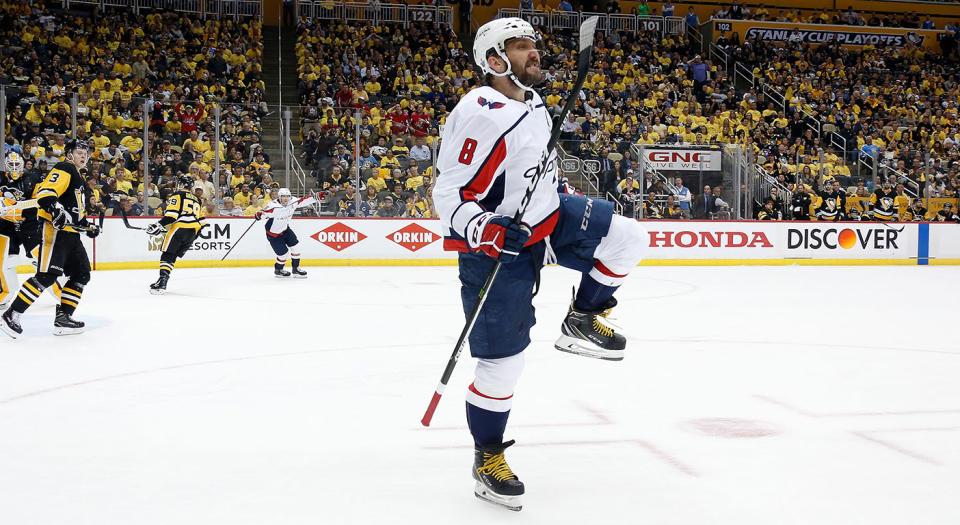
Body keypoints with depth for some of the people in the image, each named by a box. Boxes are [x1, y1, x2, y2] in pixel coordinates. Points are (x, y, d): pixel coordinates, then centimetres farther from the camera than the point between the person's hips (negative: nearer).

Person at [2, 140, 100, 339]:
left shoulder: (79, 179, 25)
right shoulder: (64, 169, -6)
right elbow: (45, 192, -22)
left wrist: (87, 225, 25)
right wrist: (55, 210, -38)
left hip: (70, 232, 10)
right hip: (54, 228, -10)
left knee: (81, 274, 7)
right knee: (47, 275, -18)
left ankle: (63, 318, 9)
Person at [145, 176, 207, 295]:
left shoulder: (177, 195, 3)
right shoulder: (197, 200, 25)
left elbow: (171, 214, -12)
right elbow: (201, 221, 24)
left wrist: (159, 225, -14)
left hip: (179, 228, -6)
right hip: (192, 232, 6)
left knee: (167, 254, -6)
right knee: (173, 256, 12)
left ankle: (162, 281, -20)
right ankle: (162, 281, 7)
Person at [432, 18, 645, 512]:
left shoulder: (532, 102, 4)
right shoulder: (479, 114, -24)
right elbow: (449, 195, -25)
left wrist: (561, 194, 26)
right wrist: (486, 232, -37)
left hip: (547, 217, 8)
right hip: (496, 246, -8)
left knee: (625, 235, -5)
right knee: (502, 360, -4)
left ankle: (582, 320, 14)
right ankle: (487, 459, 15)